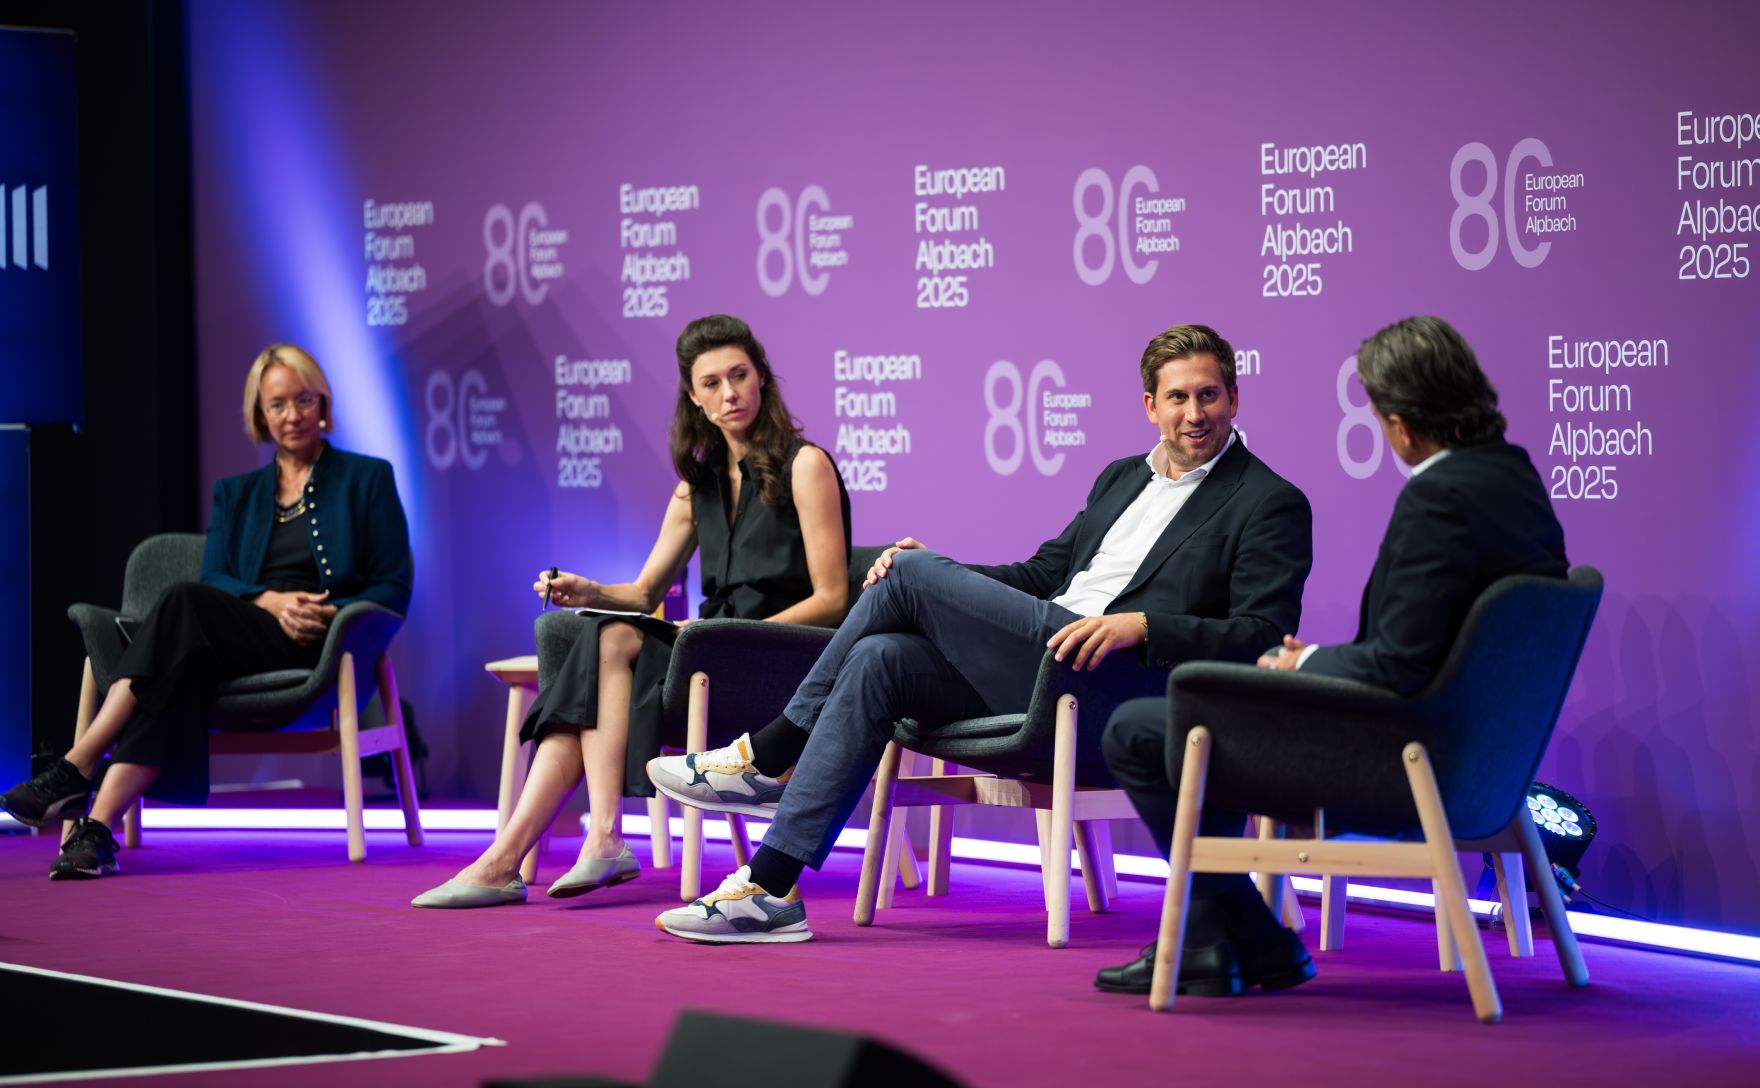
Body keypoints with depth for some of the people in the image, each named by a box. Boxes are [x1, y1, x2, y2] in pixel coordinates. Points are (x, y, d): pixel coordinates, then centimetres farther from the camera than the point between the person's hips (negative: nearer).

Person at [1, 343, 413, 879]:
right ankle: (99, 826, -48)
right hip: (240, 641, 4)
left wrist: (329, 613, -12)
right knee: (183, 666, -36)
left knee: (184, 604, -32)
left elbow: (393, 589, 7)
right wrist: (271, 602, -12)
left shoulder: (368, 479, 15)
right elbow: (215, 578, 9)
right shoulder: (235, 494, 26)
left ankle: (75, 771, -41)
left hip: (321, 655, -4)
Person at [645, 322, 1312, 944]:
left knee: (913, 574, -15)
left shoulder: (1271, 505, 1)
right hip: (1031, 674, 8)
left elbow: (1262, 637, -10)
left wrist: (1140, 625, -24)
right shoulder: (1122, 478, 26)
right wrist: (935, 575, 8)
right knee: (880, 659, -17)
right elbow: (1044, 572, 26)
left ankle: (769, 755, -1)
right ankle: (771, 887, -20)